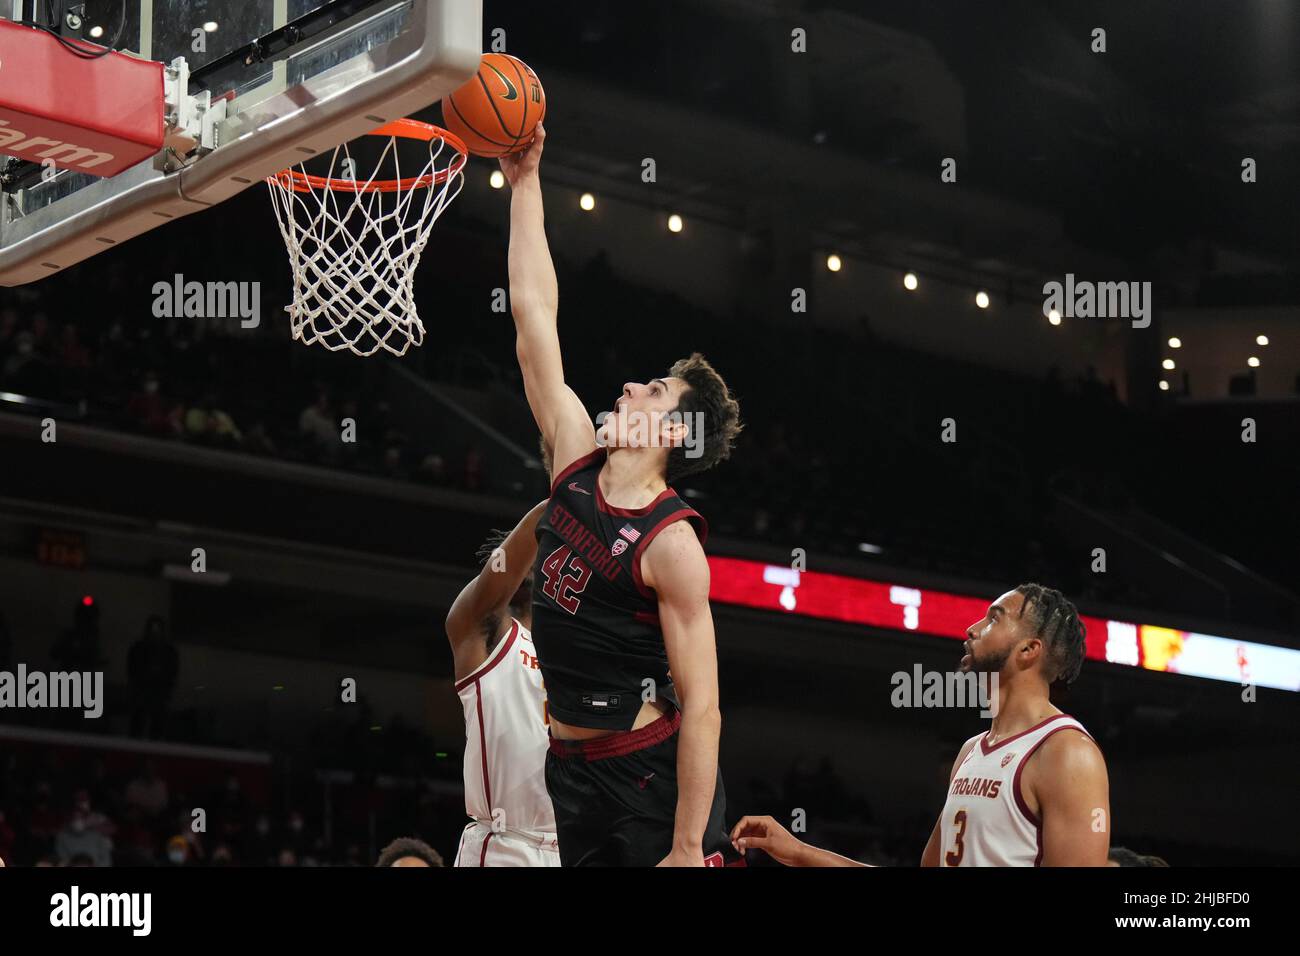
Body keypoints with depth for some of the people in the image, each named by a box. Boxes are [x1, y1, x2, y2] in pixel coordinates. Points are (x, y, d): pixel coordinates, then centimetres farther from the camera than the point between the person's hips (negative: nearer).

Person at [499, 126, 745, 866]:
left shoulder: (672, 543, -15)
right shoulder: (577, 464, 4)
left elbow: (702, 707, -18)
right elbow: (534, 311, 7)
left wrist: (688, 848, -23)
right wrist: (525, 182, 6)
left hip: (655, 774, -7)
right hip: (572, 769, 7)